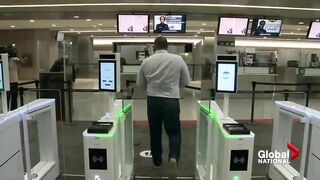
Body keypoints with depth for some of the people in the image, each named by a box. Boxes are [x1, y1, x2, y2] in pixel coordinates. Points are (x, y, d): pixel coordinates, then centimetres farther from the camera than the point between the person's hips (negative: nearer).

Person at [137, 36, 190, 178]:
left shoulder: (146, 61, -1)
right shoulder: (178, 59, -5)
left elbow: (140, 84, 8)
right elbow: (186, 82, 4)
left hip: (152, 100, 2)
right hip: (171, 101, -1)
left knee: (155, 132, 17)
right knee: (174, 132, 13)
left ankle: (157, 161, 31)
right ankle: (173, 157, -9)